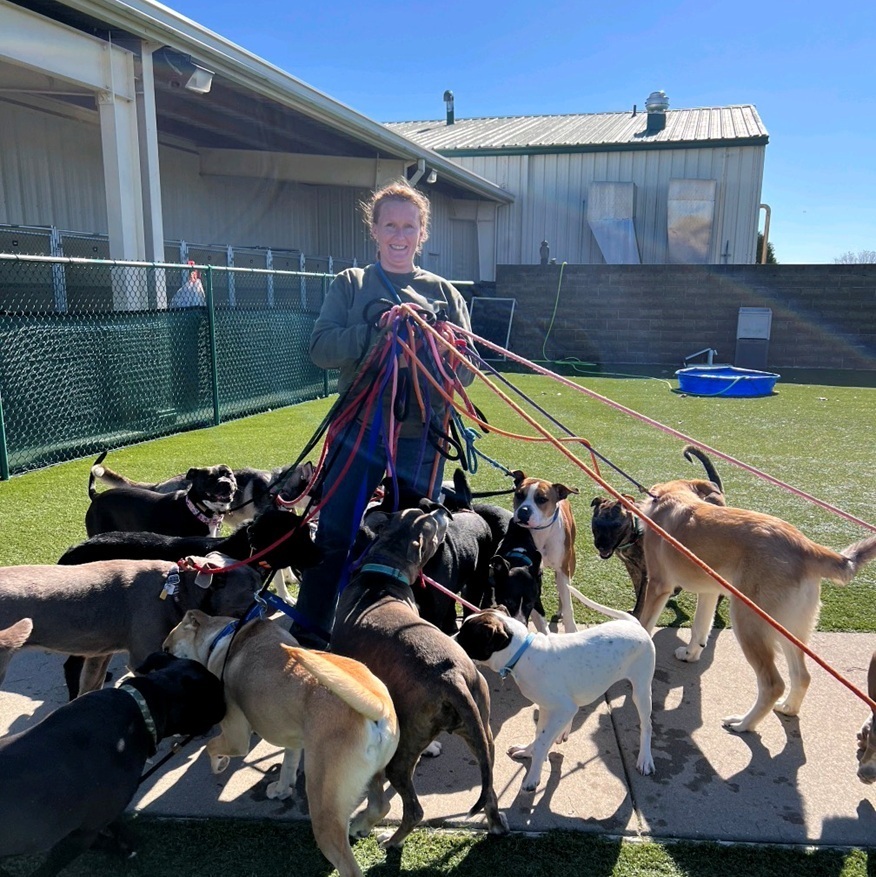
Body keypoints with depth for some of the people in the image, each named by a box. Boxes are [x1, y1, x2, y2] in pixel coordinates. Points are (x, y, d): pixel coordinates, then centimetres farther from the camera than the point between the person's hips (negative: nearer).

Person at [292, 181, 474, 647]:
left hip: (423, 437, 1)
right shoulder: (350, 284, 6)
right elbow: (321, 347, -8)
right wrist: (380, 330, -21)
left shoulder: (444, 293, 9)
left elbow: (467, 368, 2)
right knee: (333, 536, -1)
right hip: (360, 430, -1)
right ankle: (306, 636, 15)